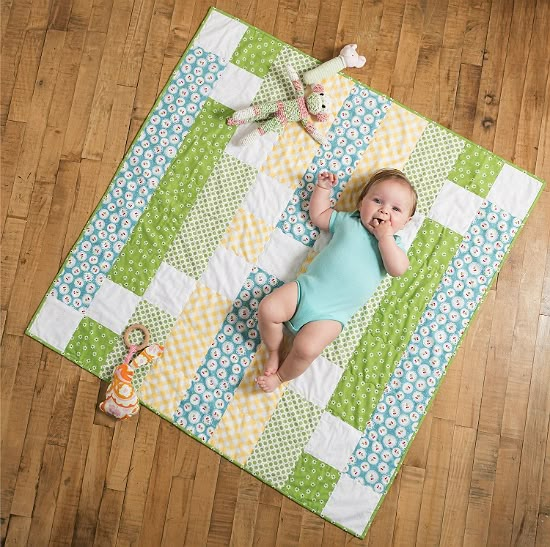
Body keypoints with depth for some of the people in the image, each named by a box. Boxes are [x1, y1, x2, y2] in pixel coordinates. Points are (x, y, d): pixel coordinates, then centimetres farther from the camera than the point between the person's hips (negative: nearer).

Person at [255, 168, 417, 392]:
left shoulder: (392, 244, 8)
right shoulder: (347, 221, 13)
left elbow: (398, 269, -13)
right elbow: (317, 215, 26)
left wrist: (384, 236, -13)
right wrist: (322, 187, 17)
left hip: (330, 314, -3)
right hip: (305, 288, 3)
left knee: (306, 348, -23)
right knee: (268, 309, -15)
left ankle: (282, 376, 8)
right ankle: (273, 353, 11)